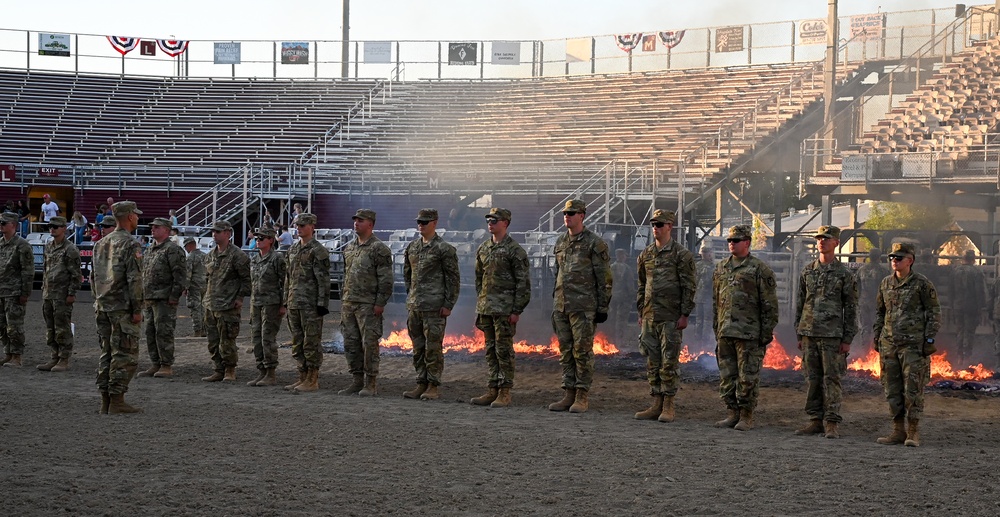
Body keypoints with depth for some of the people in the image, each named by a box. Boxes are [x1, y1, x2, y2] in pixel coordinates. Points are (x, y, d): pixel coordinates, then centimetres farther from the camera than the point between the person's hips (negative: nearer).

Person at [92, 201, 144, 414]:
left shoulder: (101, 244, 13)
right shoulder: (130, 245, -12)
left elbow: (93, 276, 17)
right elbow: (135, 279, -17)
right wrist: (137, 309, -14)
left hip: (104, 307, 8)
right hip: (122, 308, -8)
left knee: (107, 352, 11)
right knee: (125, 354, -4)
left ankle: (105, 401, 12)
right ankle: (117, 401, -5)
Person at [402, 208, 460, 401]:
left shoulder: (444, 249, -6)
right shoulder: (411, 247, 12)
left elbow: (453, 278, -7)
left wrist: (448, 305, -10)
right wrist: (411, 297, 16)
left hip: (434, 307, -6)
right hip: (414, 306, 6)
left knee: (433, 347, -4)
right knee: (418, 347, 10)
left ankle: (434, 386, 3)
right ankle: (421, 384, 18)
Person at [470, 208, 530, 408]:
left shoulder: (514, 250, -8)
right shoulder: (483, 249, 13)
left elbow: (523, 282, -10)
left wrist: (516, 311, -14)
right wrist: (480, 305, 16)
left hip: (504, 309, -7)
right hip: (486, 308, 7)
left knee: (504, 350, -5)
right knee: (490, 350, 10)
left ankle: (505, 393, 0)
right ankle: (492, 390, 15)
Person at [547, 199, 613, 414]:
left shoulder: (595, 243, -6)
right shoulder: (560, 242, 15)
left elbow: (605, 278, -7)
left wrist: (603, 307, -10)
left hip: (583, 307, -7)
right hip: (561, 306, 7)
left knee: (582, 351, -3)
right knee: (565, 352, 8)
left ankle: (582, 396, 3)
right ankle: (569, 394, 14)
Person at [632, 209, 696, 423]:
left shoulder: (681, 254, -5)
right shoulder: (646, 254, 12)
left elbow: (689, 286, -6)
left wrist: (685, 315, -11)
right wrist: (640, 312, 15)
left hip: (671, 317, -6)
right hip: (650, 317, 6)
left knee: (669, 362, -3)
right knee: (652, 362, 7)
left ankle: (668, 407, 3)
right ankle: (656, 405, 14)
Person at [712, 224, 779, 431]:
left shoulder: (759, 270, -5)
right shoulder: (721, 268, 14)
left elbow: (769, 305, -6)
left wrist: (767, 333, -9)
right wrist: (716, 329, 17)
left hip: (749, 334, -6)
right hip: (725, 333, 6)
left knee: (748, 377, -3)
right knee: (727, 376, 9)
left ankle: (747, 417, 5)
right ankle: (733, 413, 18)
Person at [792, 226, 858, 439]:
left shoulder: (844, 274, 0)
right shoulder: (807, 271, 12)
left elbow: (851, 308, -1)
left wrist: (847, 339, -7)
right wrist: (799, 334, 11)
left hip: (832, 334, -4)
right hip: (809, 333, 4)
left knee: (831, 379, -5)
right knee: (812, 379, 7)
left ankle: (831, 423, -3)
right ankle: (815, 420, 13)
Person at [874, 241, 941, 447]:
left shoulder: (922, 284, -4)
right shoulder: (886, 283, 12)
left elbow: (934, 312, -3)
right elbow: (879, 311, 21)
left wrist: (930, 339, -8)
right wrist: (877, 336, 16)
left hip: (913, 344, -6)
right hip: (889, 344, 6)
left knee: (913, 389, -6)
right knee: (892, 390, 6)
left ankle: (913, 432, 0)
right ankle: (898, 430, 13)